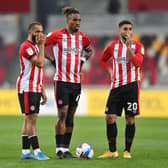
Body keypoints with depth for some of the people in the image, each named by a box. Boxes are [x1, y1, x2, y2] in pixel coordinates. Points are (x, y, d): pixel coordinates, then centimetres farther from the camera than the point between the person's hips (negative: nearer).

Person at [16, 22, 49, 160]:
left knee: (29, 119, 8)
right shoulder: (26, 46, -12)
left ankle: (25, 151, 10)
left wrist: (42, 90, 20)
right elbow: (40, 63, -23)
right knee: (32, 118, -12)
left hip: (35, 89, 10)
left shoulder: (36, 47, 19)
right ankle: (36, 151, -14)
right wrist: (41, 46, -16)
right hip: (27, 89, -10)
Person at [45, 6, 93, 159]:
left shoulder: (82, 37, 7)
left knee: (70, 116, 7)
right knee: (62, 115, -10)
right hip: (62, 81, -5)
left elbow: (89, 51, 27)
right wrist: (52, 59, -5)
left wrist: (82, 60, 10)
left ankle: (66, 148, 11)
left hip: (76, 82, 5)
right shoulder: (57, 35, -7)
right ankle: (59, 149, -6)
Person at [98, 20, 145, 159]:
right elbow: (103, 60, 25)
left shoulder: (138, 46, -2)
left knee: (130, 118, -1)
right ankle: (112, 151, 7)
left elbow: (137, 62, -19)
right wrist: (110, 71, 9)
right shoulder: (113, 46, 8)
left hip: (131, 85, -3)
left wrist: (129, 46, -22)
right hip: (116, 85, 3)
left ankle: (127, 151, 7)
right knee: (110, 117, -3)